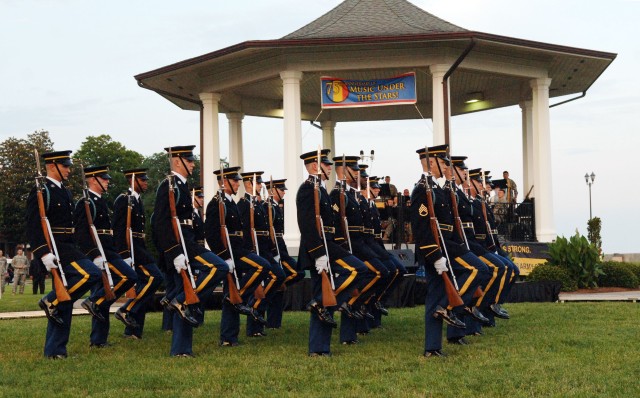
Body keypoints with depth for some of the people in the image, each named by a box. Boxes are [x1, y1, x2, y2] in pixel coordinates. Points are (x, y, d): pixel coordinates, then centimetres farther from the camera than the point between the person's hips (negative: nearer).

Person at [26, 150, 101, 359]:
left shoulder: (65, 192, 19)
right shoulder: (41, 191, -9)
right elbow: (33, 226, -17)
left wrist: (76, 252, 23)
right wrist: (44, 253, -26)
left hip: (67, 249, 9)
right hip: (54, 248, -9)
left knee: (64, 301, 7)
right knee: (91, 274, -23)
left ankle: (55, 350, 11)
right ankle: (51, 301, -9)